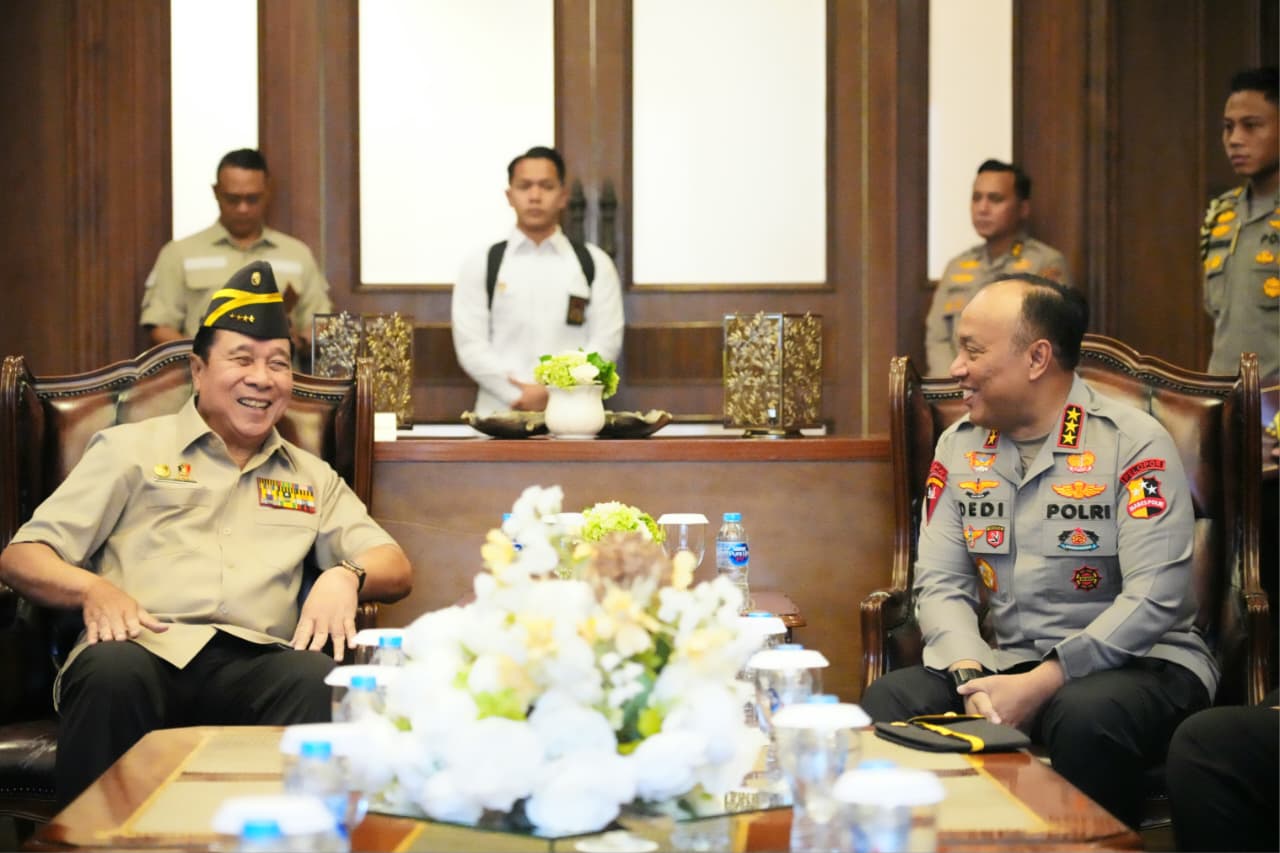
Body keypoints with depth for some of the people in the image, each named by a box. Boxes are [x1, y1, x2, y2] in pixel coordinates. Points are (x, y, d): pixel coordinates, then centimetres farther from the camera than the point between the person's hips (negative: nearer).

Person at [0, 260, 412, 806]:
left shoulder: (312, 478, 29)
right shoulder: (130, 449, 20)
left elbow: (395, 570, 20)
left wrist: (345, 577, -5)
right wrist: (91, 587, -10)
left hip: (253, 662, 1)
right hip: (146, 648, -1)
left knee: (320, 677, -35)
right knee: (113, 670, -38)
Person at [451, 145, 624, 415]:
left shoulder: (594, 264, 11)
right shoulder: (480, 265, 9)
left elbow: (606, 342, 3)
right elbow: (470, 345, 2)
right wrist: (520, 396, -9)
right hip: (500, 413, 0)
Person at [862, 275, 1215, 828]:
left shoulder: (1134, 443, -10)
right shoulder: (958, 447, 7)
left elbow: (1156, 596, -18)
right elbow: (941, 583, 3)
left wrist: (1043, 682, -24)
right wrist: (972, 676, -17)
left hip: (1136, 661, -4)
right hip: (1006, 663, 4)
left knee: (1086, 715, -37)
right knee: (890, 700, -22)